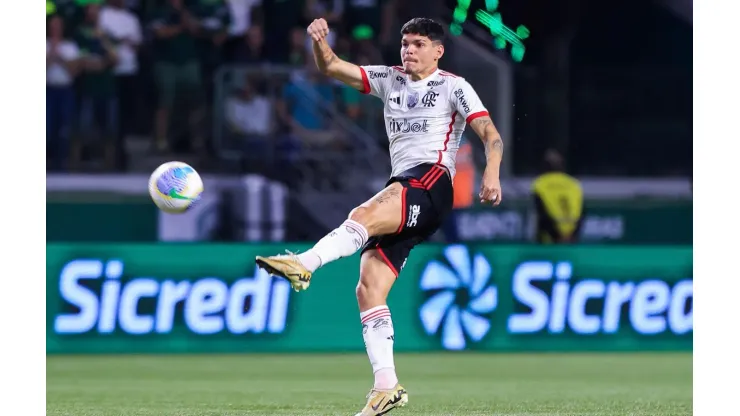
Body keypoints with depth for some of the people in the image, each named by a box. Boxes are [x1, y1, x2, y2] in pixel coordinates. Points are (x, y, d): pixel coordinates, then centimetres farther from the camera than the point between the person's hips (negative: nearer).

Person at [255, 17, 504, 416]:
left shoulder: (453, 87, 6)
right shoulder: (390, 80, 21)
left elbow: (490, 133, -3)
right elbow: (331, 68, 16)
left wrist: (491, 173, -22)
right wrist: (319, 41, -5)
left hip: (430, 182, -6)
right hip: (399, 191, 6)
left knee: (364, 215, -36)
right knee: (368, 289, -8)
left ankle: (304, 264, -54)